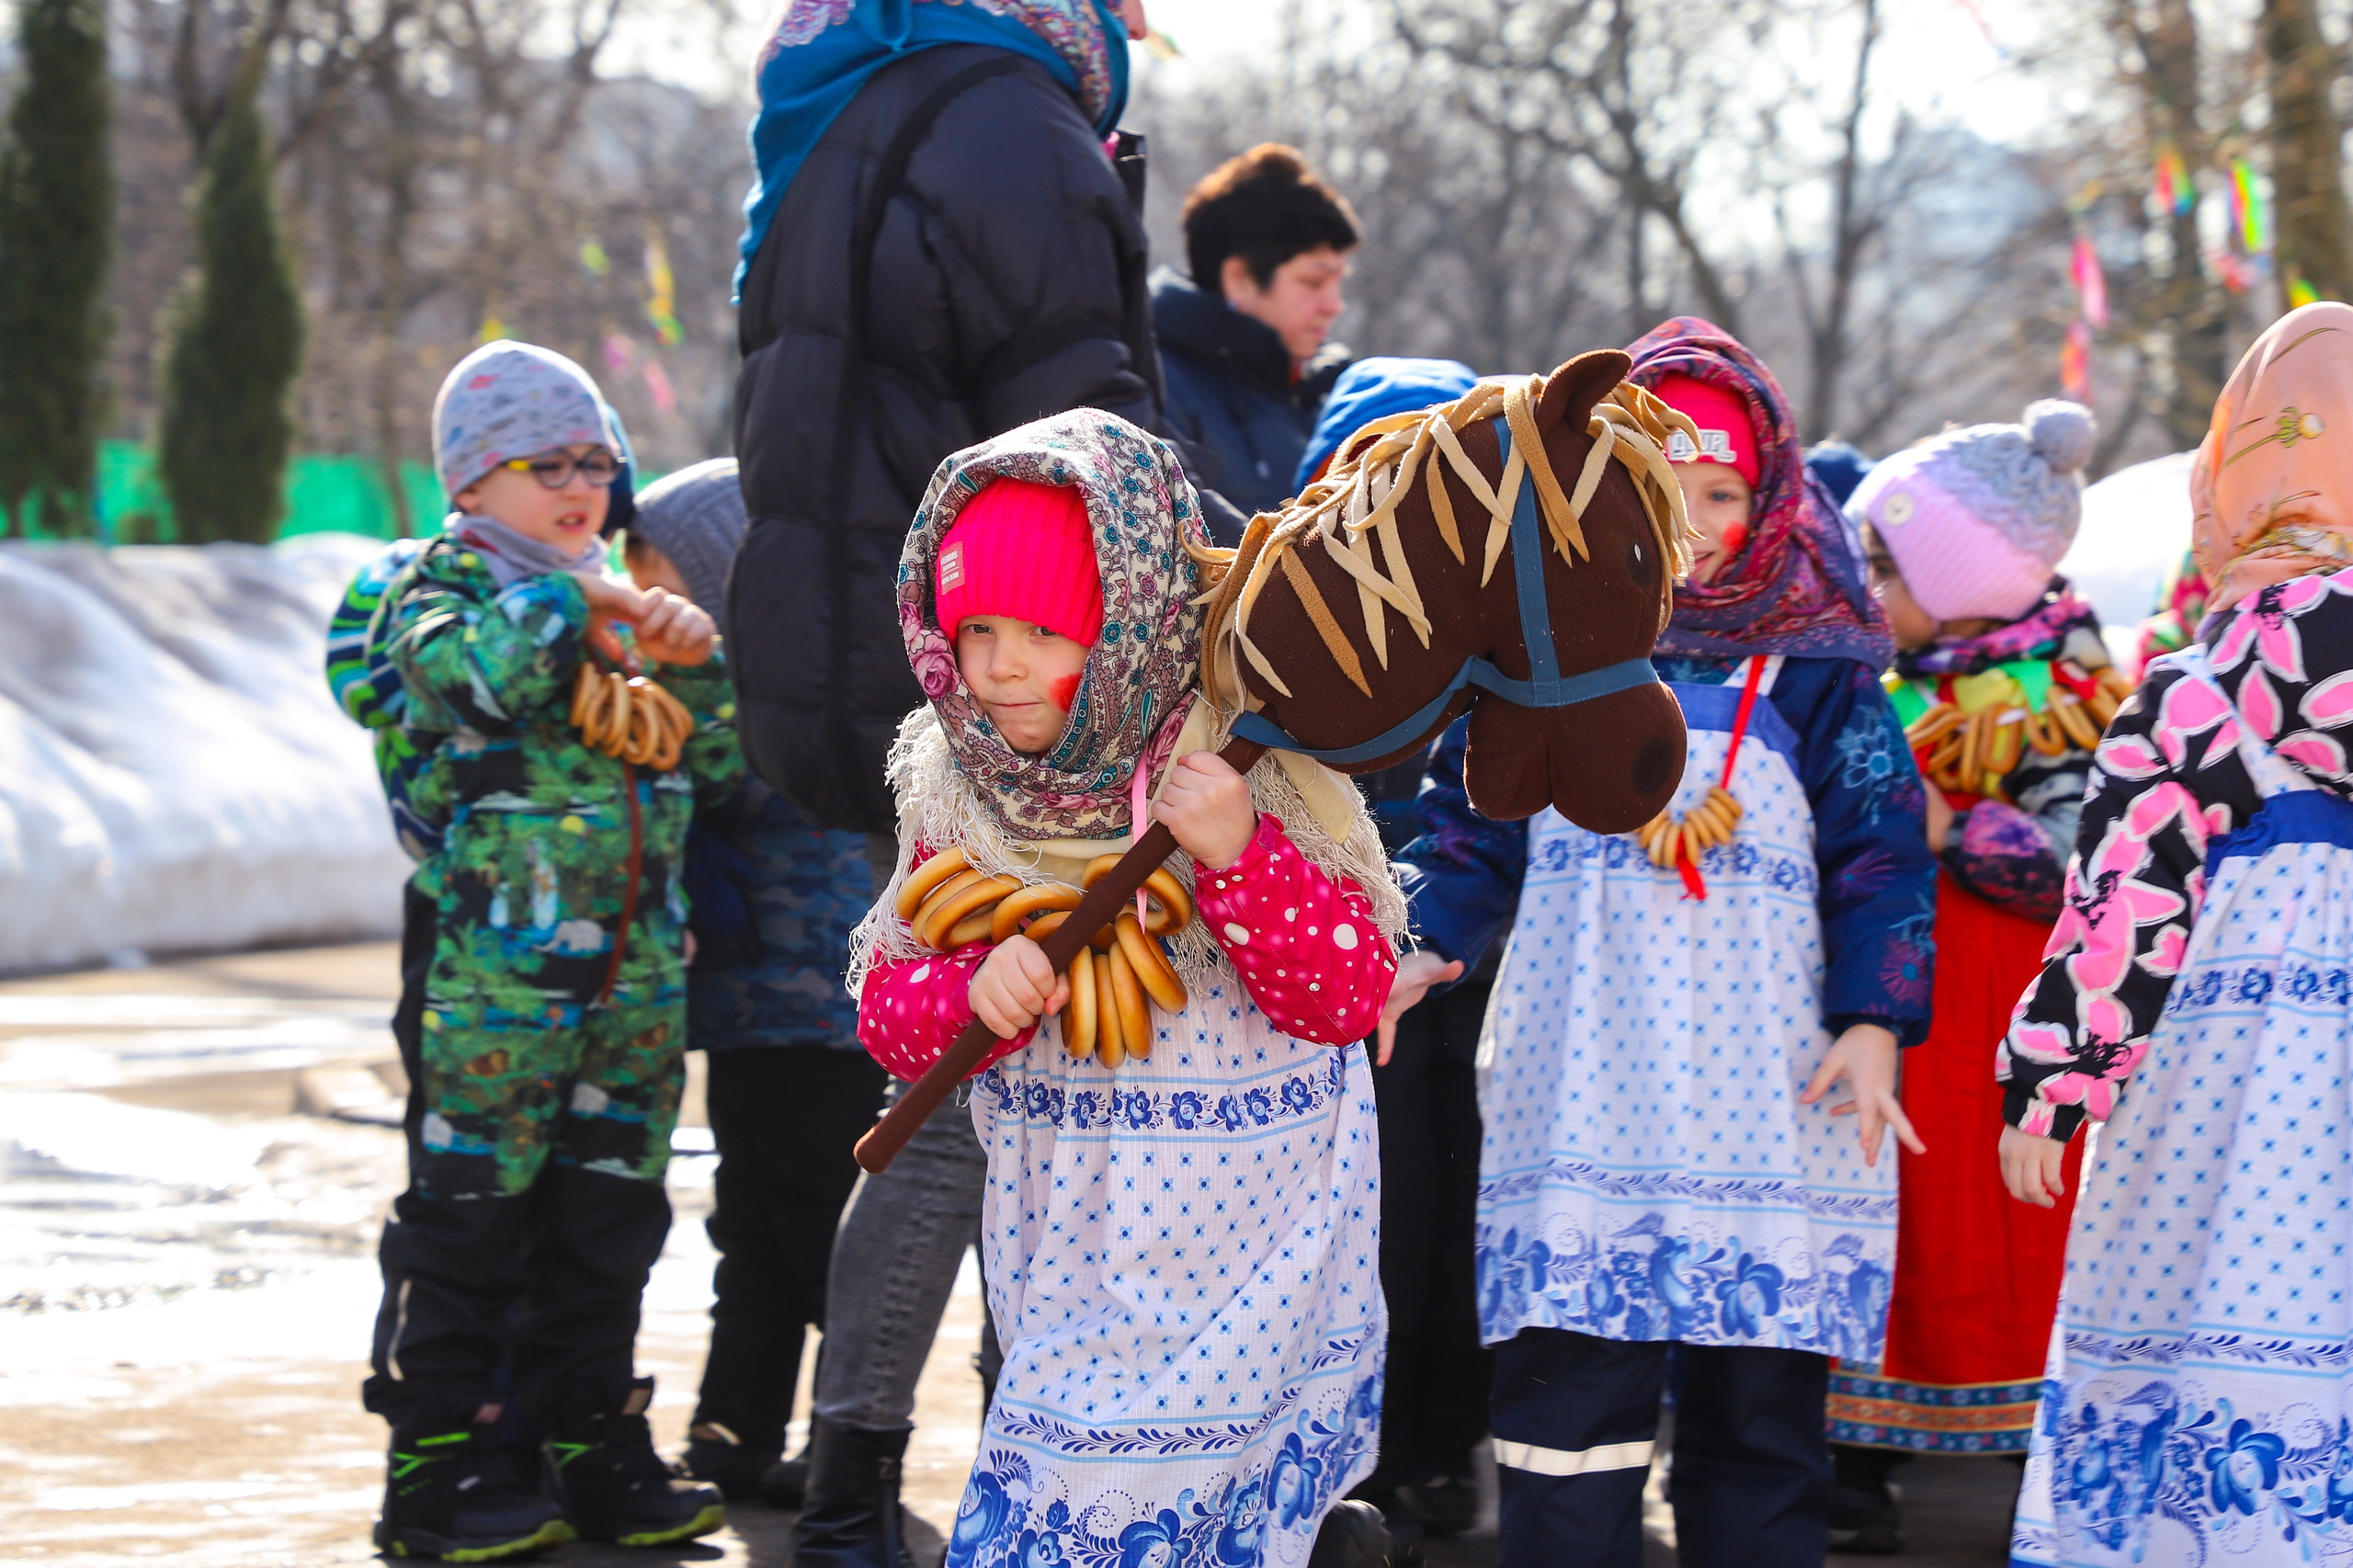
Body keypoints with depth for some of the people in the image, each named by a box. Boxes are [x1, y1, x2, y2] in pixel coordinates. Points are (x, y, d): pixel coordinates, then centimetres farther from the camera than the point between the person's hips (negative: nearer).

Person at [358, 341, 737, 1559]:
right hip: (493, 968, -6)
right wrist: (568, 610, -15)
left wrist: (693, 665, -3)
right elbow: (461, 674, -24)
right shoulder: (439, 589, -1)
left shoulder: (622, 605, 17)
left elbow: (721, 765, 15)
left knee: (607, 1218, 11)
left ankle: (594, 1456, 20)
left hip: (635, 973, 6)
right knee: (468, 1219, -2)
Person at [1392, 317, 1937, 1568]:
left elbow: (1881, 856, 4)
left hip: (1772, 1099, 0)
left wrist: (1874, 1019, -8)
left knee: (1761, 1418, 3)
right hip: (1581, 1104, 0)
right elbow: (1472, 824, 13)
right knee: (1567, 1409, -4)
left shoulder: (1816, 670, 6)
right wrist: (1426, 945, -5)